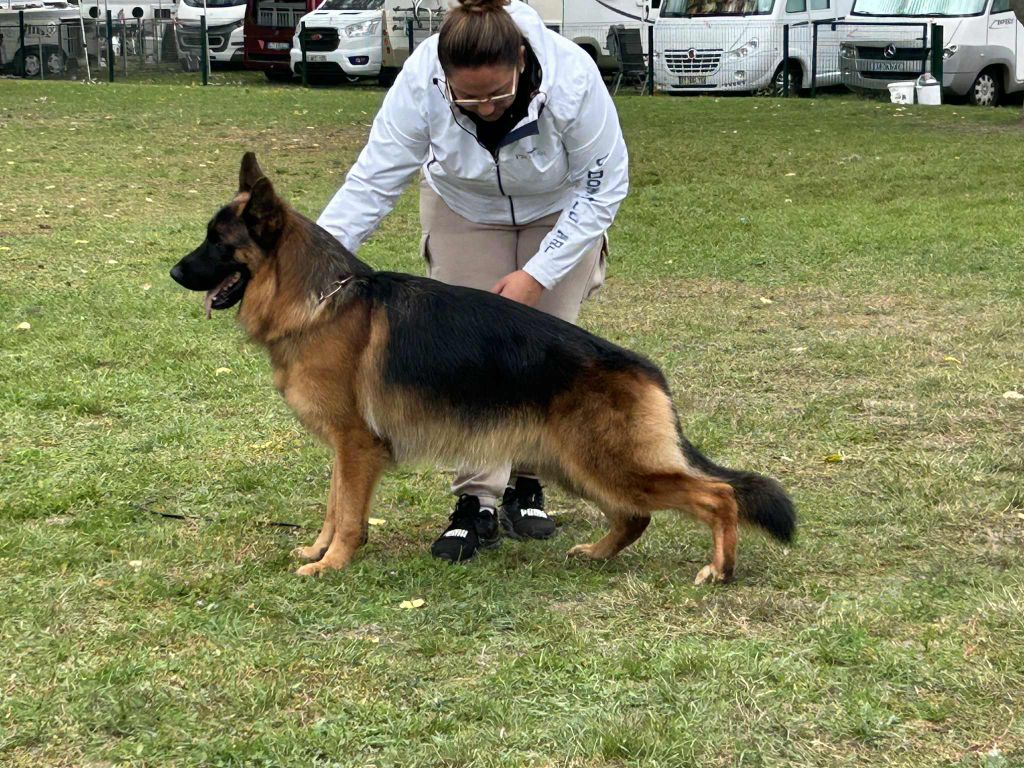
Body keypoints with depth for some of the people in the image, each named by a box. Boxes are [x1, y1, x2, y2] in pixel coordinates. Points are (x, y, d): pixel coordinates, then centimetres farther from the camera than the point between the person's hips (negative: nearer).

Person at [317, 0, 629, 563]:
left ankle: (525, 485, 11)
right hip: (463, 210, 1)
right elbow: (373, 179, -26)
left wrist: (539, 273, -27)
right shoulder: (420, 82, -33)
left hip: (559, 210, 0)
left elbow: (602, 187, -23)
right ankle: (476, 502, -5)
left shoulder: (571, 79, -36)